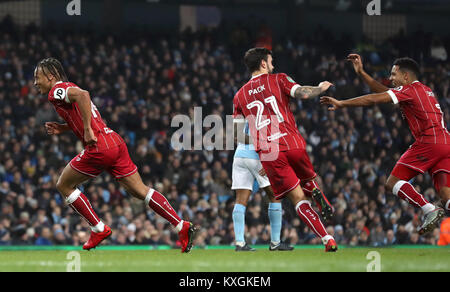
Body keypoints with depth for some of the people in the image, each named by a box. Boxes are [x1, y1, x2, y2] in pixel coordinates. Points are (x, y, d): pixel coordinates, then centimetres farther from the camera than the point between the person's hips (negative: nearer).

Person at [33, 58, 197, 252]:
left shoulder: (57, 90, -3)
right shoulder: (68, 88, 25)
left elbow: (82, 95, -25)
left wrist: (87, 130, -24)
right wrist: (62, 128, 23)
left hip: (99, 147, -9)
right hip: (115, 142, 9)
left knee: (64, 186, 9)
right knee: (139, 191, 8)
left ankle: (99, 229, 8)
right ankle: (182, 227, 0)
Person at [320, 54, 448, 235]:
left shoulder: (409, 90, 1)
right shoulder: (425, 90, 27)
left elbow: (373, 100, -4)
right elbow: (384, 92, 33)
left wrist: (341, 104, 3)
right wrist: (361, 73, 34)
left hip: (428, 142, -8)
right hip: (446, 143, 8)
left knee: (393, 182, -2)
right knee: (445, 194, 0)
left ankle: (429, 210, -19)